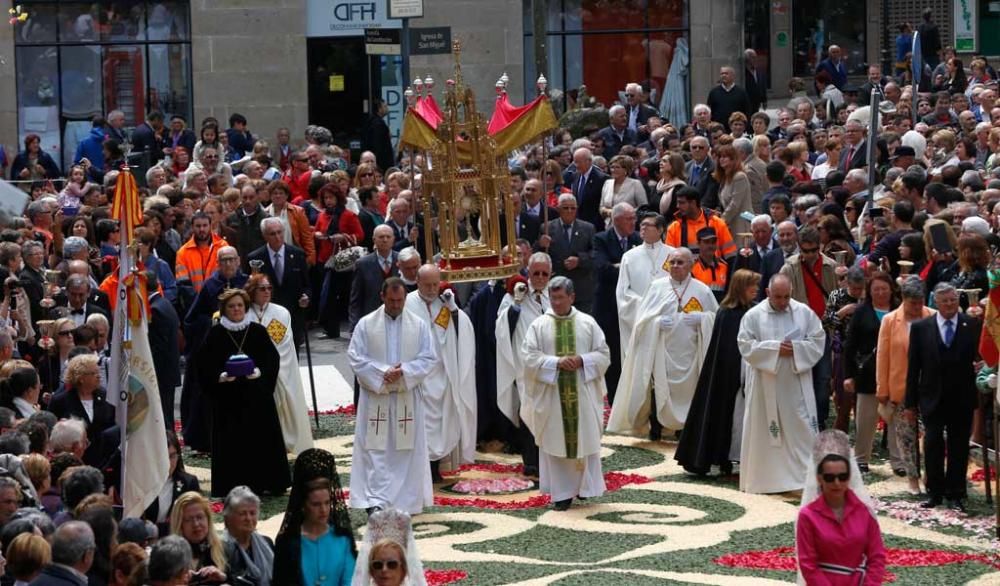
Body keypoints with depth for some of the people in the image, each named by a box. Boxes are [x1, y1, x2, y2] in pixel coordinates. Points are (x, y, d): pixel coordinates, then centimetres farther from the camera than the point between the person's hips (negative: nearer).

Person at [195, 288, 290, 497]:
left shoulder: (258, 331, 5)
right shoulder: (215, 334, 1)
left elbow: (273, 359, 4)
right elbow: (205, 367, 0)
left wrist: (260, 372, -14)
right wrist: (220, 376, -18)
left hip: (256, 397, 2)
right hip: (228, 399, -2)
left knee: (262, 439, 2)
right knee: (231, 443, -2)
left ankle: (262, 483, 12)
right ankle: (233, 486, 3)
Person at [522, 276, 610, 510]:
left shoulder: (588, 323, 4)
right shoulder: (539, 325, 1)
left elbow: (604, 355, 4)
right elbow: (530, 358, -5)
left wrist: (582, 360, -14)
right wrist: (557, 362, -17)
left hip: (583, 394, 1)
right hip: (552, 395, -1)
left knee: (585, 439, 5)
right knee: (556, 443, 2)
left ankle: (585, 486, 19)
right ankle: (562, 493, 8)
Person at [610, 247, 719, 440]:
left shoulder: (702, 290, 4)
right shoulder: (657, 286, 4)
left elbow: (717, 316, 7)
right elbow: (643, 317, 3)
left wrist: (701, 318, -12)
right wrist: (657, 322, -17)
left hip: (690, 351, 1)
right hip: (661, 350, 0)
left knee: (689, 389, 0)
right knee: (659, 389, -5)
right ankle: (655, 428, 7)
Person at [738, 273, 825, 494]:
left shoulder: (804, 312, 3)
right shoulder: (753, 316, -1)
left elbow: (818, 342, 2)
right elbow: (746, 346, -7)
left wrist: (796, 348, -14)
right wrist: (774, 349, -16)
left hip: (797, 384, 1)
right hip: (765, 386, -1)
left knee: (802, 430, 0)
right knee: (764, 433, 5)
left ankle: (807, 475, 4)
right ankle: (764, 478, 15)